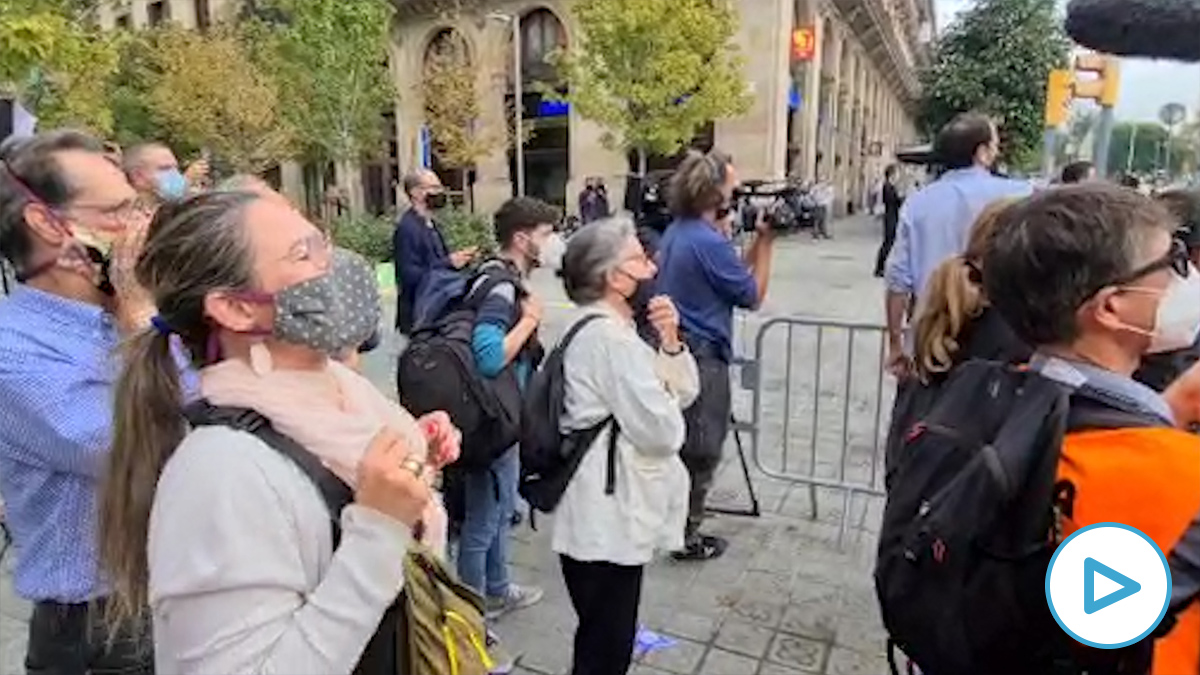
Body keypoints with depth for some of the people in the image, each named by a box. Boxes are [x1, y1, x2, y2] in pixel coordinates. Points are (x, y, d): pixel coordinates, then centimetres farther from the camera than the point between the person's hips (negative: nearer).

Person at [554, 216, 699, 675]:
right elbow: (663, 432, -23)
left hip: (612, 515, 10)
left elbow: (686, 393, 11)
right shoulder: (609, 338, -22)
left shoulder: (611, 328, 10)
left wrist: (670, 342, -6)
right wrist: (662, 399, -2)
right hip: (607, 522, -10)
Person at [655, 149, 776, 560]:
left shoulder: (676, 232, 8)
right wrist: (766, 244, -7)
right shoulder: (709, 242, -21)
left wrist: (756, 240, 7)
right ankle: (686, 536, 17)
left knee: (681, 443, 21)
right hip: (702, 357, -9)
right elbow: (752, 296, -11)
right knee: (701, 451, 5)